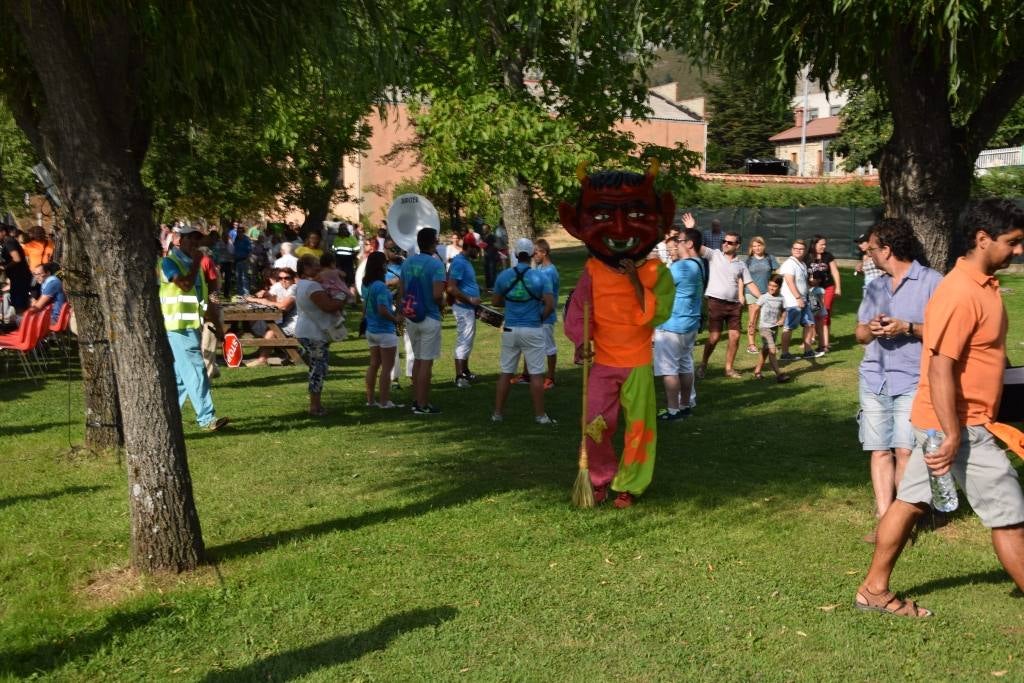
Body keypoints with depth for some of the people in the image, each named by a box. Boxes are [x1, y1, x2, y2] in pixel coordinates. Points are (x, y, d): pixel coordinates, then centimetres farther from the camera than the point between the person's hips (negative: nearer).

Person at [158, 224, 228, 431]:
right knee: (195, 373, -12)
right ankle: (206, 418, -12)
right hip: (178, 328, -8)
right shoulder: (169, 262, -5)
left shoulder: (193, 264, 19)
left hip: (192, 327, 8)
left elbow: (205, 299, 22)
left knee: (180, 375, 12)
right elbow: (185, 284, -23)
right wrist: (195, 263, -10)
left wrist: (218, 326, 20)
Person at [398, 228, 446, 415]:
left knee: (417, 359, 19)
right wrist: (442, 303, -1)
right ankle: (422, 405, 4)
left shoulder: (407, 262, 5)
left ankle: (416, 400, 24)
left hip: (411, 317, 7)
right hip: (429, 318, -7)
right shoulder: (435, 264, -15)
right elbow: (437, 294, -22)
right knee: (426, 362, 0)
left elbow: (401, 292, 8)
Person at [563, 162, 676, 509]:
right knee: (595, 426, 1)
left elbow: (657, 314, -17)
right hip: (601, 363, 1)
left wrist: (636, 282, -23)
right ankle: (601, 478, 25)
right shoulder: (593, 271, -3)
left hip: (638, 364, -1)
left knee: (637, 425, 6)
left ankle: (629, 485, 23)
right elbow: (577, 313, -2)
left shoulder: (656, 272, -6)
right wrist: (581, 341, -19)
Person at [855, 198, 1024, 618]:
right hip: (959, 426, -10)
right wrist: (953, 435, -26)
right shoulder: (962, 294, -22)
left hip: (942, 423, 10)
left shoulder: (980, 284, 9)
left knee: (910, 501, 13)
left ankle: (875, 590, 23)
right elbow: (940, 368, -26)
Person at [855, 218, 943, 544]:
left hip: (912, 381, -5)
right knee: (880, 451, 2)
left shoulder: (931, 282, -2)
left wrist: (907, 328, -17)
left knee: (905, 451, -11)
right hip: (874, 379, 6)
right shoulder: (875, 287, 17)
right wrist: (872, 329, -4)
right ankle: (884, 519, 5)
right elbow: (860, 332, 19)